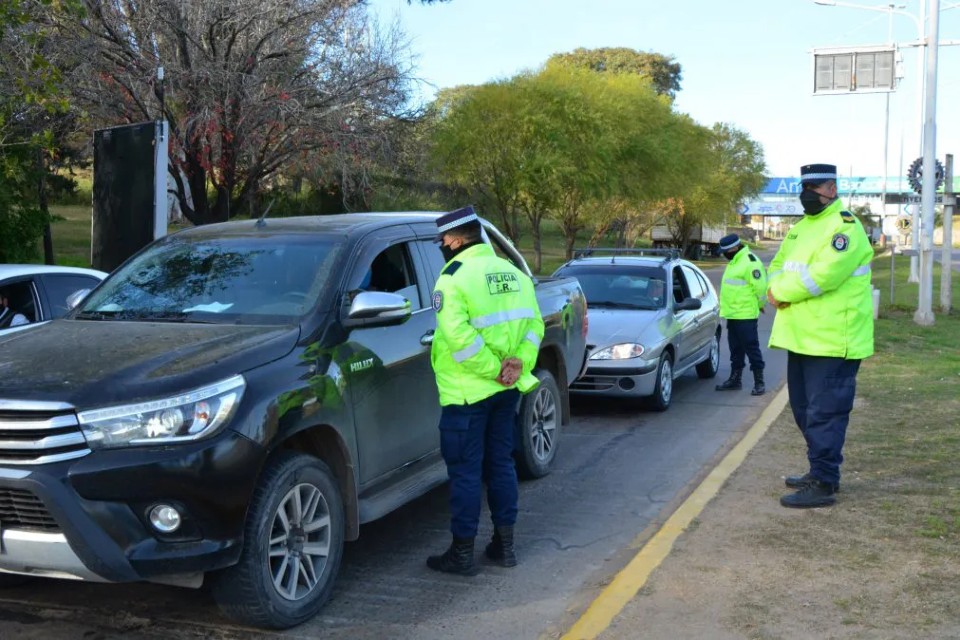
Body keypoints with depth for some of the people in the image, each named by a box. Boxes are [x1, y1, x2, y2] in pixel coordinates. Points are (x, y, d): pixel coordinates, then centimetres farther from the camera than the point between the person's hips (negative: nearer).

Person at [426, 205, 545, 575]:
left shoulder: (454, 277, -14)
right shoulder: (513, 273, 10)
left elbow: (458, 336, -24)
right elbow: (534, 324, 6)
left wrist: (493, 370, -18)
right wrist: (519, 362, -4)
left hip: (467, 392, -7)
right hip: (507, 390, 7)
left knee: (465, 470, 2)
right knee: (501, 463, 16)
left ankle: (462, 552, 9)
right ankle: (505, 544, 23)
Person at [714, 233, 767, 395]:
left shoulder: (749, 262, -17)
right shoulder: (735, 261, 16)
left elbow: (760, 286, -18)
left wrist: (760, 305, -5)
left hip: (745, 315, -10)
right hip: (732, 315, 10)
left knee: (751, 347, -5)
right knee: (735, 348, 16)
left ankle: (759, 382, 1)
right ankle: (735, 379, 26)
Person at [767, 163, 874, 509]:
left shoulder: (845, 227, -13)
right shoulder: (801, 228, 18)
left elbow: (823, 275, -24)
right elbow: (778, 267, 16)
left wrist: (781, 292, -12)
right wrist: (778, 290, -7)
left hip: (832, 340, -9)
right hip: (801, 337, 9)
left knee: (824, 413, -7)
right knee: (805, 409, 16)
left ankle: (823, 485, -3)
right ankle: (819, 470, 29)